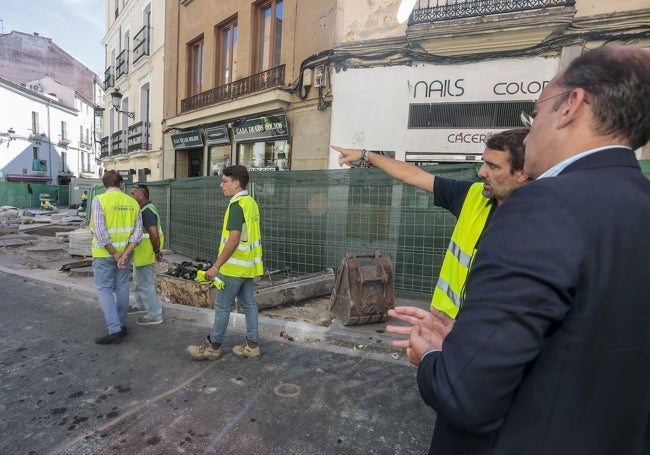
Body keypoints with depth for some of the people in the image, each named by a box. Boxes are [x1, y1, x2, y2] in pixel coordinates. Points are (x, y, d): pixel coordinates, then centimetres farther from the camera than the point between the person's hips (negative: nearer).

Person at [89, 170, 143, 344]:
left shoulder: (99, 200, -11)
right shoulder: (132, 202, 1)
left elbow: (99, 231, -19)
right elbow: (137, 231, -4)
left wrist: (114, 253, -12)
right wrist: (125, 254, -9)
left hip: (104, 253, -4)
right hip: (124, 252, 4)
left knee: (104, 289, 3)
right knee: (122, 287, 14)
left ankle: (114, 330, -1)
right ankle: (122, 325, 25)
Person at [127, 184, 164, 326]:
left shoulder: (146, 211, -23)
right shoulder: (143, 209, 11)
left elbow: (154, 235, -30)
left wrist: (157, 251, -19)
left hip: (145, 255, -11)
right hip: (140, 254, 11)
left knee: (145, 284, -1)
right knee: (139, 281, 25)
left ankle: (154, 315, 9)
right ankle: (141, 305, 43)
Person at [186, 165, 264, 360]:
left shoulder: (237, 205, -18)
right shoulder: (251, 203, 10)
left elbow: (233, 240, -25)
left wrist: (216, 266, -20)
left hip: (234, 267, -9)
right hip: (248, 266, 9)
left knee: (222, 306, 4)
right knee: (249, 304, 12)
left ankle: (213, 346, 19)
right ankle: (252, 345, 20)